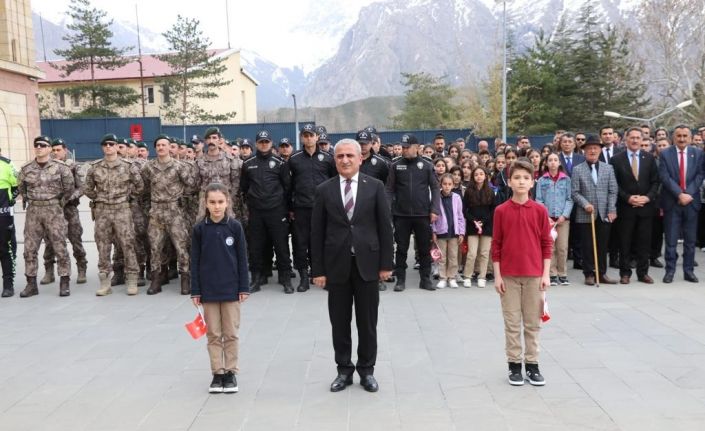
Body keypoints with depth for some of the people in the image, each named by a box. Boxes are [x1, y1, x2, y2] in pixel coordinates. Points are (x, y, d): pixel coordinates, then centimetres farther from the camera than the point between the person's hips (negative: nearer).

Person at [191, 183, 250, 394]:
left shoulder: (235, 226, -4)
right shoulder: (199, 229, -2)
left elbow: (242, 258, -1)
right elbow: (195, 261, 1)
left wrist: (244, 288, -3)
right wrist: (195, 291, -1)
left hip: (231, 288, -1)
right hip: (208, 289, 1)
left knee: (231, 333, 8)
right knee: (213, 334, 10)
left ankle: (231, 372, 20)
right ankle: (217, 373, 21)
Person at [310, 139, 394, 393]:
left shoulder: (375, 187, 1)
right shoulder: (324, 190, 3)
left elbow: (385, 227, 1)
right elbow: (317, 232, 2)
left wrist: (386, 263, -3)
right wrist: (318, 269, -2)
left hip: (367, 263, -1)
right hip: (336, 265, 1)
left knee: (367, 322, 9)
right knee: (339, 323, 9)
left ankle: (366, 370, 24)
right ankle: (344, 370, 24)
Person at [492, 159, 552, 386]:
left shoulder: (540, 210, 0)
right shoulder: (501, 211, -3)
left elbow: (546, 244, 3)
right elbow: (496, 245, -1)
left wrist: (546, 274, -3)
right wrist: (497, 276, -4)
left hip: (534, 275, 1)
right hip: (509, 275, -1)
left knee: (533, 323, 9)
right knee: (512, 323, 7)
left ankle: (532, 365, 20)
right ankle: (514, 365, 18)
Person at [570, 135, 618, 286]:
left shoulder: (608, 168, 11)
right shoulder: (577, 170, 3)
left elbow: (613, 191, 7)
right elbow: (575, 192, -1)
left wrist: (611, 210, -2)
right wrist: (585, 204, -15)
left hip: (604, 214, 2)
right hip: (585, 215, -2)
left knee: (602, 245, 6)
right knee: (587, 246, 2)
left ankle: (602, 273, 15)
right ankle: (589, 274, 10)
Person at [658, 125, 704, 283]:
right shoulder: (665, 154, -1)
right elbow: (665, 178, -8)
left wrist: (687, 194, -13)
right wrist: (680, 194, -17)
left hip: (691, 201, 2)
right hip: (672, 202, -2)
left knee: (690, 239, 9)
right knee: (671, 240, 3)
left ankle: (688, 270, 18)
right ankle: (670, 270, 12)